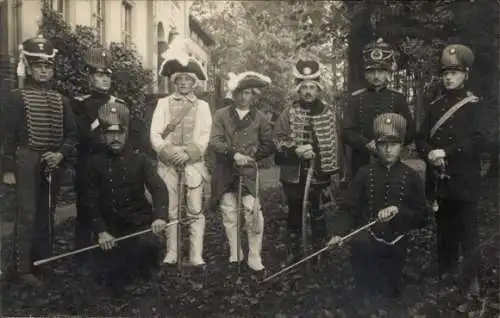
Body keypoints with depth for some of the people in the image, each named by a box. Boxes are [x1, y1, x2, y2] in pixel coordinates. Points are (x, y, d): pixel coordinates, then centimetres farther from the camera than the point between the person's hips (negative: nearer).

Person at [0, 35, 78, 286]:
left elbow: (71, 134, 9)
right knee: (27, 216, -4)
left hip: (52, 164, 5)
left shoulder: (61, 100, 11)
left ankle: (44, 265, 22)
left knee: (47, 215, 11)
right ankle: (23, 269, 5)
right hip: (26, 162, -4)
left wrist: (61, 154, -9)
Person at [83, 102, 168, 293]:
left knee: (147, 248, -32)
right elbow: (91, 200, -2)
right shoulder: (96, 162, 0)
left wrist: (160, 216, -33)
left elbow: (159, 188, -14)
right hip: (110, 228, 2)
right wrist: (101, 231, -14)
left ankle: (142, 270, 4)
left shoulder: (140, 159, -2)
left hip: (139, 224, -1)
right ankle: (127, 267, 33)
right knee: (111, 280, -2)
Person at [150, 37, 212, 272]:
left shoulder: (202, 106, 9)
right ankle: (171, 254, 16)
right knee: (169, 210, 6)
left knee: (195, 210, -4)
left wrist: (187, 154, -15)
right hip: (167, 161, 1)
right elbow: (154, 134, 0)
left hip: (193, 162, -1)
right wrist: (170, 152, -15)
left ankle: (196, 257, 1)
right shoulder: (163, 103, 9)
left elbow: (204, 137, 0)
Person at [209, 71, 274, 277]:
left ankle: (254, 259, 4)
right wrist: (234, 154, -18)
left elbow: (269, 145, 8)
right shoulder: (221, 115, 5)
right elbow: (214, 141, -6)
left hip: (249, 172, -1)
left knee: (253, 215, -9)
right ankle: (234, 256, 24)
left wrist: (252, 156, -4)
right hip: (225, 172, 1)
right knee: (229, 216, 9)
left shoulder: (259, 118, 7)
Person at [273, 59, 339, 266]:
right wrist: (296, 151, -21)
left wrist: (334, 171, 0)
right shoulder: (289, 113, -2)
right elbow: (277, 140, -5)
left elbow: (334, 143, 3)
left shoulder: (329, 113, 1)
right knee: (295, 214, 13)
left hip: (319, 174, 0)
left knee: (318, 214, 9)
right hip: (294, 175, 0)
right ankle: (294, 252, 28)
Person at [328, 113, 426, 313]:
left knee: (390, 294, 16)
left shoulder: (411, 177, -1)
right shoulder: (364, 174, -3)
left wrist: (398, 211, -20)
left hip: (396, 247, 2)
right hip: (368, 244, -1)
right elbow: (350, 209, -5)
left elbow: (421, 217, -2)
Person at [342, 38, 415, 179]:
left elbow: (410, 131, 3)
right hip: (361, 163, 0)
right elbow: (346, 133, -3)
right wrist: (367, 144, -19)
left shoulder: (398, 98, 6)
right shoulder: (355, 98, 4)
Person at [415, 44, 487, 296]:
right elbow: (420, 138, 7)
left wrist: (446, 152, -21)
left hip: (464, 180, -4)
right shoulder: (434, 105, 10)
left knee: (467, 230, 2)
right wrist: (429, 154, -14)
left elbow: (478, 141, -13)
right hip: (438, 179, 4)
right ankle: (445, 270, 28)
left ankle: (472, 276, 15)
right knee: (444, 228, 14)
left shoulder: (474, 105, -2)